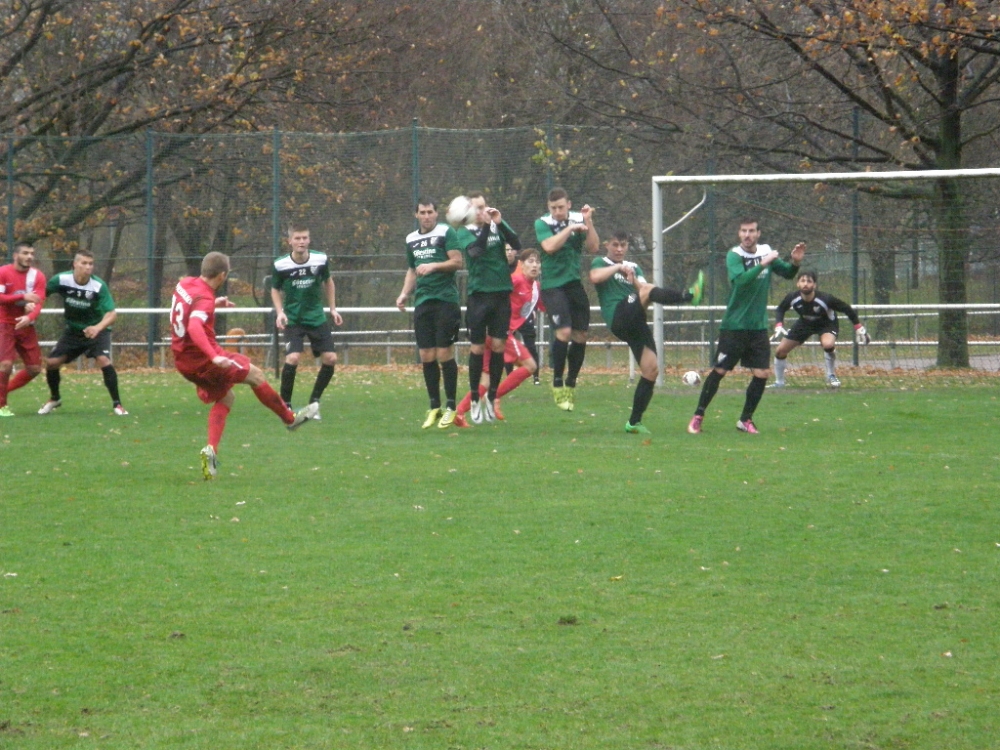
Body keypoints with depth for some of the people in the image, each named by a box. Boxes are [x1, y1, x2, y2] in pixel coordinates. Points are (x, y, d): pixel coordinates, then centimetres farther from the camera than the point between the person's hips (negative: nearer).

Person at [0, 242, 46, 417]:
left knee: (34, 368, 3)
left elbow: (38, 302, -12)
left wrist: (29, 317, -32)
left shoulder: (38, 276, -1)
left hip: (26, 326, 4)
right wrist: (22, 297, -27)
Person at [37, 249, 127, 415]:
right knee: (51, 362, -3)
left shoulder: (99, 286, -25)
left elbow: (112, 314, -29)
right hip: (72, 331, 3)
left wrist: (98, 328, -47)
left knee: (104, 360, -26)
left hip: (96, 330, -3)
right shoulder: (61, 280, -19)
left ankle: (117, 404, -13)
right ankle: (54, 399, 25)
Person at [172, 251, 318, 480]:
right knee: (255, 375, 9)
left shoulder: (184, 284, 4)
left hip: (183, 362, 9)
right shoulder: (204, 298, -23)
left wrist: (215, 303, 27)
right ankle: (290, 418, 24)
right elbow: (194, 327, -40)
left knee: (225, 398, 20)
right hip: (202, 359, -9)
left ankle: (211, 449, 3)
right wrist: (214, 356, -48)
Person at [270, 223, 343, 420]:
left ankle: (314, 402, 14)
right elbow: (275, 289, 3)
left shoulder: (321, 260, -9)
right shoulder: (280, 265, -14)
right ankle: (285, 405, -6)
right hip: (293, 320, -3)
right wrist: (280, 312, -11)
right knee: (293, 358, -22)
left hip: (317, 317, 3)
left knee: (330, 359, -6)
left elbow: (328, 282, 11)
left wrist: (333, 308, 11)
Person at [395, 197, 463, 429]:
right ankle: (434, 407, 12)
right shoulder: (411, 239, 17)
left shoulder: (445, 232, -2)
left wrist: (434, 266, -18)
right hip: (422, 303, 6)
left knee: (444, 353, -6)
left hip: (445, 299, -6)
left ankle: (450, 407, 3)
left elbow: (458, 262, -8)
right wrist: (405, 293, 14)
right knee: (426, 356, 3)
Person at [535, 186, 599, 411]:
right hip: (553, 285, -4)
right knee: (564, 332, -18)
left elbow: (593, 248, -1)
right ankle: (557, 384, -6)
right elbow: (549, 246, -22)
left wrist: (588, 223, -11)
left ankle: (571, 384, 20)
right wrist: (570, 228, -20)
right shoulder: (543, 224, -4)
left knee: (580, 336, 4)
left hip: (575, 283, 4)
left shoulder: (578, 220, 5)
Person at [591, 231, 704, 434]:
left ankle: (634, 422, 2)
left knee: (651, 370, -4)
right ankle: (690, 296, -55)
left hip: (636, 324, 6)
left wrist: (634, 279, -4)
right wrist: (618, 267, -8)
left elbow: (642, 288, 13)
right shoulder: (600, 263, 13)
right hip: (618, 317, -6)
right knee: (648, 291, -31)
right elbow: (595, 277, -11)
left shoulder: (633, 267, 30)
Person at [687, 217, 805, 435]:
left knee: (762, 374, -2)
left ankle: (746, 420, 12)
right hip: (734, 325, -4)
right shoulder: (734, 255, -11)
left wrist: (795, 262, -7)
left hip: (758, 327, 4)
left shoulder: (766, 252, 4)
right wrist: (763, 263, -31)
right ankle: (698, 417, 10)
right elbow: (741, 279, -28)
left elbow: (787, 273, 13)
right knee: (719, 371, -2)